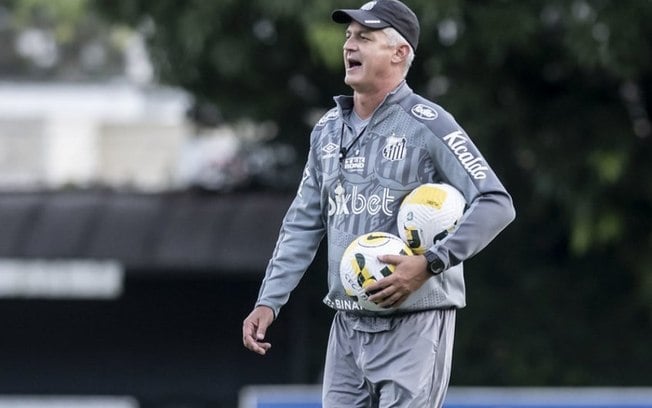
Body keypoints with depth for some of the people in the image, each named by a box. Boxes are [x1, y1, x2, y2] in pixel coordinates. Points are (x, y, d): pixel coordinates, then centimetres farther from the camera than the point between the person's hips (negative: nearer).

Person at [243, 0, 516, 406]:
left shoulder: (426, 124, -10)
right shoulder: (328, 130, 13)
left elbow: (496, 204, -17)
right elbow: (303, 226, 18)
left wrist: (429, 264, -25)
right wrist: (269, 302, 9)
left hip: (413, 327, -7)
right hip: (348, 327, 7)